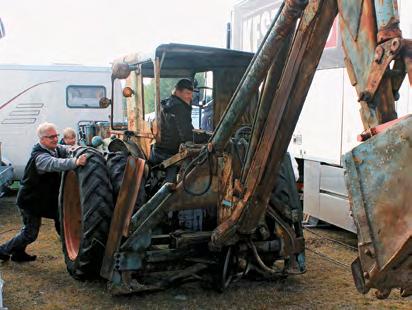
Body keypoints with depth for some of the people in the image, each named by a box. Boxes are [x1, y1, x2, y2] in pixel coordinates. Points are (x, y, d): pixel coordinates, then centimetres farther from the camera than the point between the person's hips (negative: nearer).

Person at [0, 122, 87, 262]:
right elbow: (55, 164, -49)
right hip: (30, 200, -9)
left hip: (46, 197, 9)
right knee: (30, 233, -1)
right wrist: (75, 162, -66)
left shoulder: (55, 149, 0)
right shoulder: (39, 157, -30)